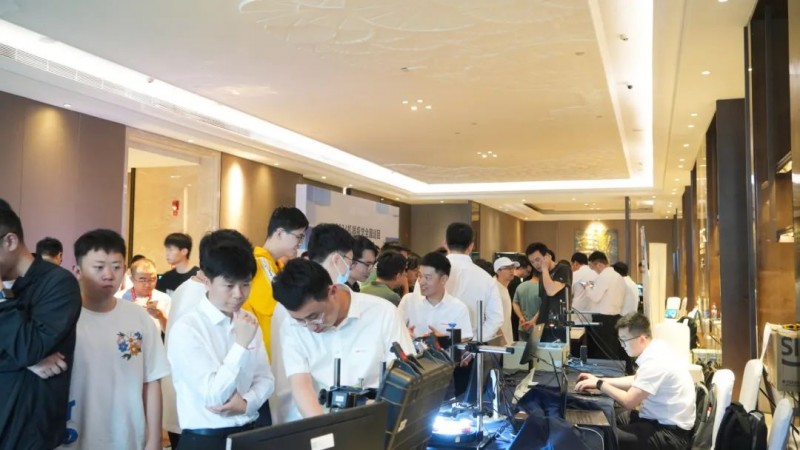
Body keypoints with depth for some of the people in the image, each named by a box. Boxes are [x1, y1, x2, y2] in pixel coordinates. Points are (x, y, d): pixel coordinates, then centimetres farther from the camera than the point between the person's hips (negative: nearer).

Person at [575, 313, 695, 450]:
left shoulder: (656, 361, -26)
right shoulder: (655, 350, 3)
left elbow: (629, 402, -24)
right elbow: (636, 381, 18)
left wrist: (599, 384, -11)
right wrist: (600, 380, 12)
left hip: (671, 432, -10)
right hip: (660, 419, 10)